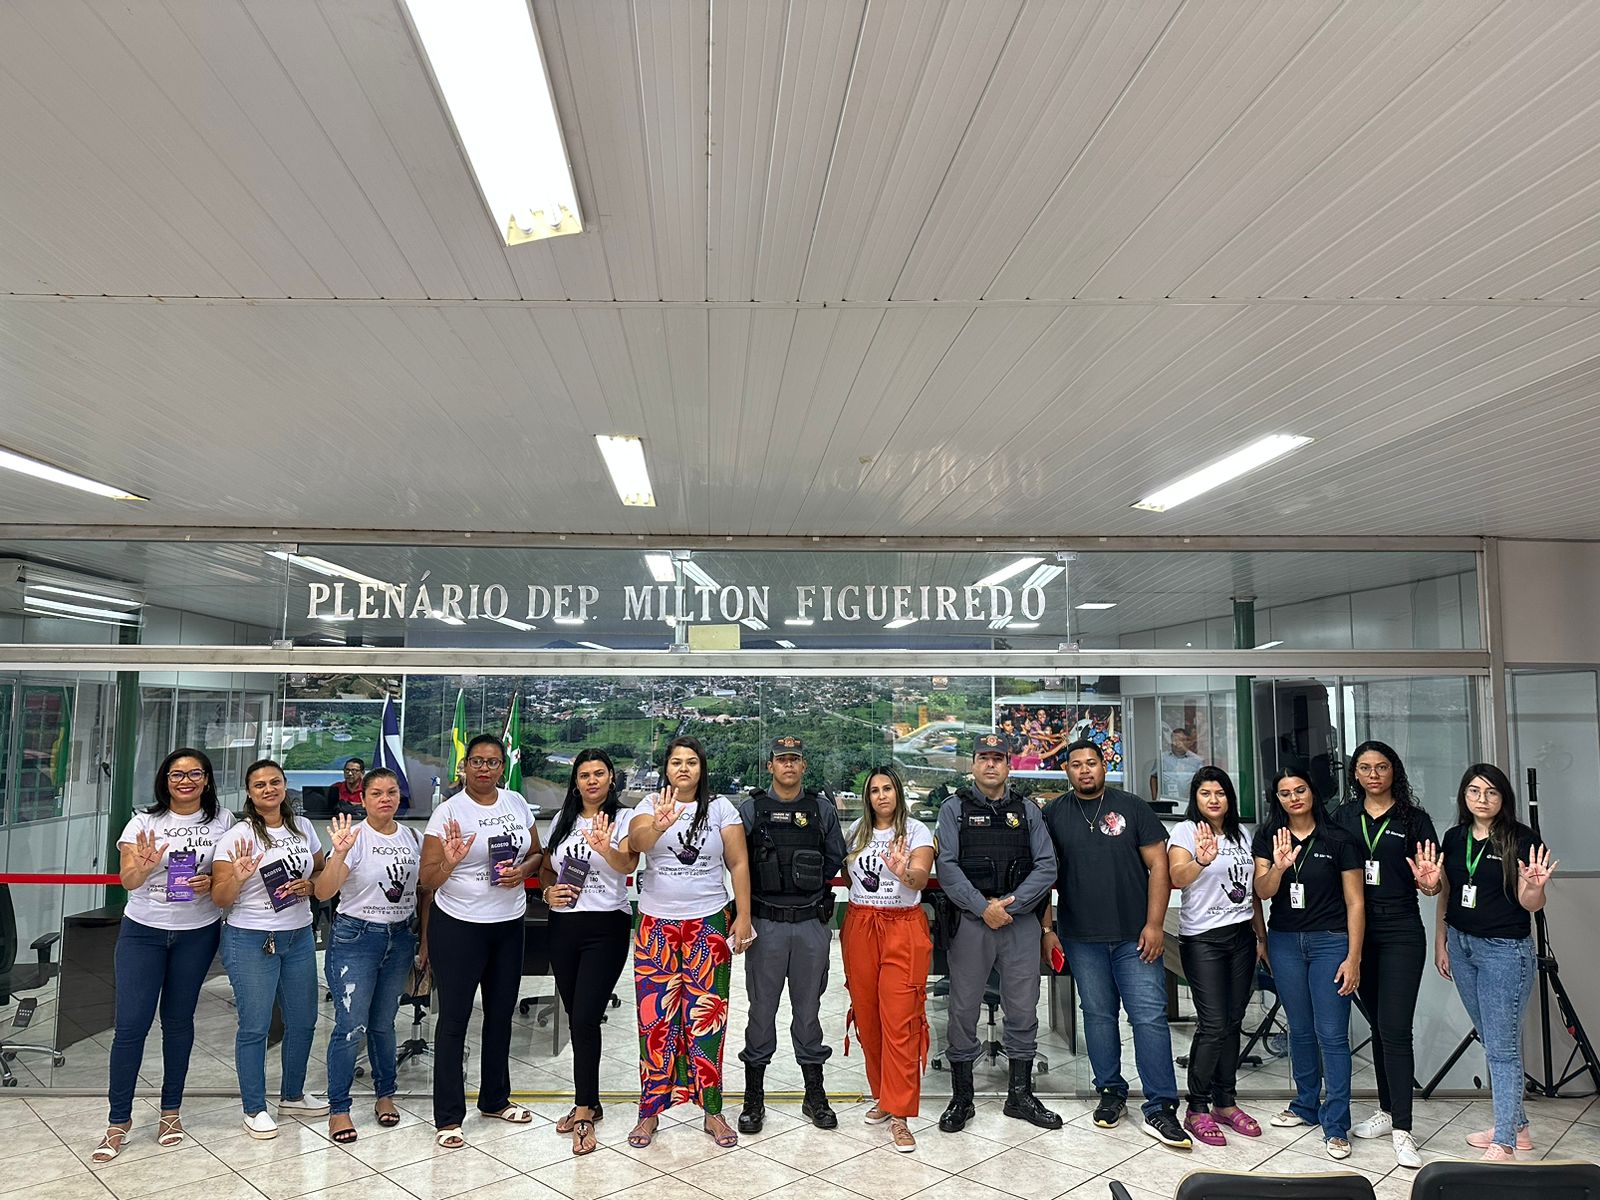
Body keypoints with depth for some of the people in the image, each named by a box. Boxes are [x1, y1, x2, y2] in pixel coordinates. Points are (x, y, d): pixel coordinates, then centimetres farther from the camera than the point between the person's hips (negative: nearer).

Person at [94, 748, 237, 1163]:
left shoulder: (222, 821, -1)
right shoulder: (144, 822, -3)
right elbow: (127, 880, -11)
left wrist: (211, 883, -16)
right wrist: (145, 864, -32)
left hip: (198, 934, 1)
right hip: (143, 931, 0)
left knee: (179, 1020, 11)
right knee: (131, 1024, -2)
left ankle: (171, 1110, 24)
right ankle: (119, 1119, 13)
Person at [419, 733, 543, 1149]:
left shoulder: (517, 803, 3)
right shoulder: (448, 811, -10)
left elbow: (536, 854, 13)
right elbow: (426, 880, -10)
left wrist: (523, 870, -9)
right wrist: (449, 862, -30)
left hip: (509, 924, 5)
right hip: (458, 926, -5)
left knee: (501, 1013, 16)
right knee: (454, 1018, 1)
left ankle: (495, 1099, 33)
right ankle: (448, 1117, 13)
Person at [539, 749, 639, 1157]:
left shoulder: (622, 819, -5)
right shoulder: (562, 820, 10)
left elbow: (628, 865, -22)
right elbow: (546, 868, 18)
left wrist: (604, 848, -43)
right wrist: (549, 891, -3)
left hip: (606, 927, -5)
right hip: (563, 926, 5)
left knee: (585, 1019, -9)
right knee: (577, 1019, 12)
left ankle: (583, 1112, 3)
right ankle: (589, 1103, 26)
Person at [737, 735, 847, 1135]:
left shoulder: (823, 810, 7)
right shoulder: (750, 809, 1)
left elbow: (835, 859, 11)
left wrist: (809, 882, 1)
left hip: (812, 923, 2)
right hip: (765, 923, -1)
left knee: (809, 1008, 11)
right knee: (762, 1009, 5)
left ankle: (815, 1096, 23)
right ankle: (754, 1098, 17)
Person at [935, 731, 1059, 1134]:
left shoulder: (1028, 811, 9)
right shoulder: (954, 809, 3)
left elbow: (1047, 866, 1)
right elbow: (947, 866, -6)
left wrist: (1011, 905, -10)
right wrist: (983, 907, -15)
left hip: (1021, 920, 2)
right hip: (970, 921, -2)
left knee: (1023, 1010, 8)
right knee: (963, 1010, 4)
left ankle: (1020, 1094, 23)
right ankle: (961, 1098, 17)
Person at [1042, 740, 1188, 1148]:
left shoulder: (1132, 807, 1)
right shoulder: (1054, 815, 5)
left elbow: (1158, 866, 0)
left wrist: (1154, 924, -6)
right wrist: (1047, 928, 2)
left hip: (1134, 935, -1)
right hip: (1082, 938, 2)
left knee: (1150, 1017, -4)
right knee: (1098, 1014, 9)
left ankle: (1159, 1109, 3)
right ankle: (1111, 1092, 24)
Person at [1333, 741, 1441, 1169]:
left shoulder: (1414, 819, -2)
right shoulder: (1343, 816, 6)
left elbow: (1431, 885, -2)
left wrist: (1429, 881, -24)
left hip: (1400, 933, -3)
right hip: (1356, 930, 3)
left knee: (1394, 1029, -7)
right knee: (1377, 1025, 14)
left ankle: (1402, 1131, -1)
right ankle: (1387, 1111, 26)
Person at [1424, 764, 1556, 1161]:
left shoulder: (1522, 839, -10)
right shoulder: (1454, 838, 5)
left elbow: (1530, 904, -9)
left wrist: (1535, 885, -30)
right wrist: (1440, 942, 10)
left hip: (1505, 950, -6)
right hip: (1462, 945, 6)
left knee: (1501, 1047, -2)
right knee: (1490, 1039, 15)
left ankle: (1504, 1144, 5)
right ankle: (1517, 1127, 29)